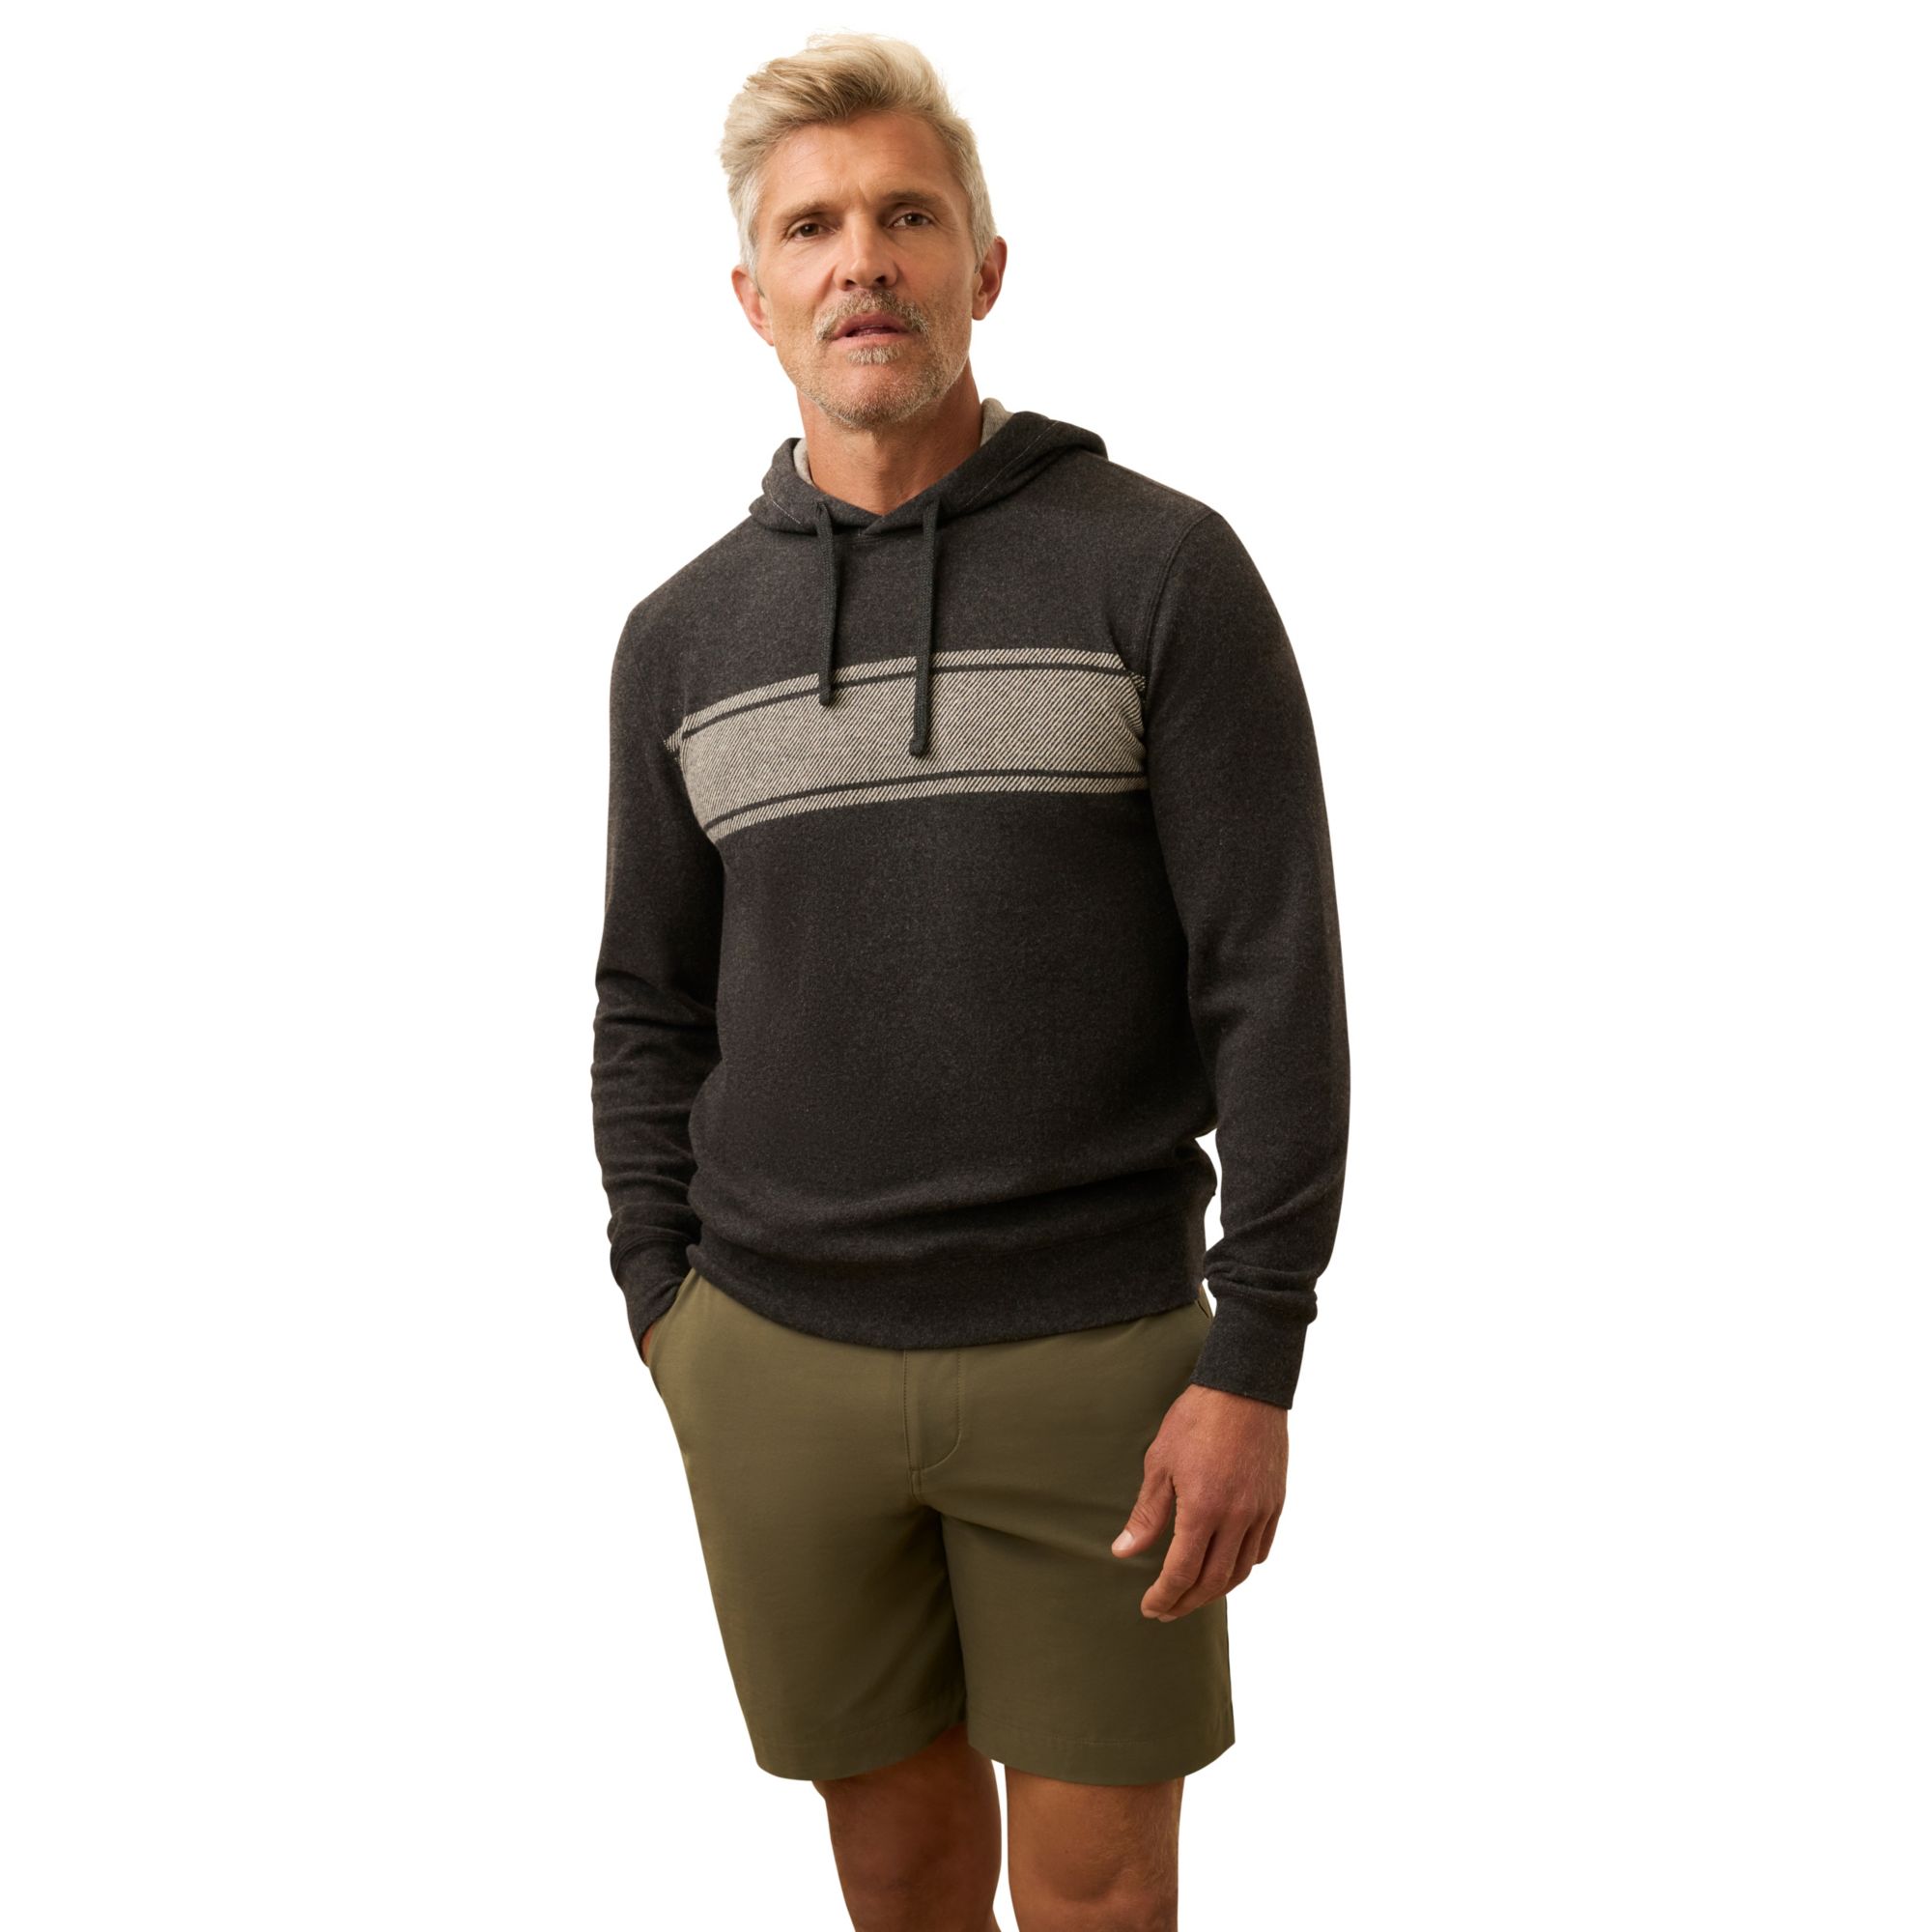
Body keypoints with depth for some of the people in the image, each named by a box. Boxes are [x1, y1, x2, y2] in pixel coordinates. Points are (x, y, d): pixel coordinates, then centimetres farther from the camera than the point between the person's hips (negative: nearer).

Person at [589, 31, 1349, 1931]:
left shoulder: (1163, 566, -5)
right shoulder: (682, 636, 5)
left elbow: (1276, 977, -8)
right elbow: (653, 1008, 12)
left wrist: (1253, 1361, -12)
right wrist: (667, 1325, 6)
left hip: (1095, 1353, -2)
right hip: (775, 1365, 3)